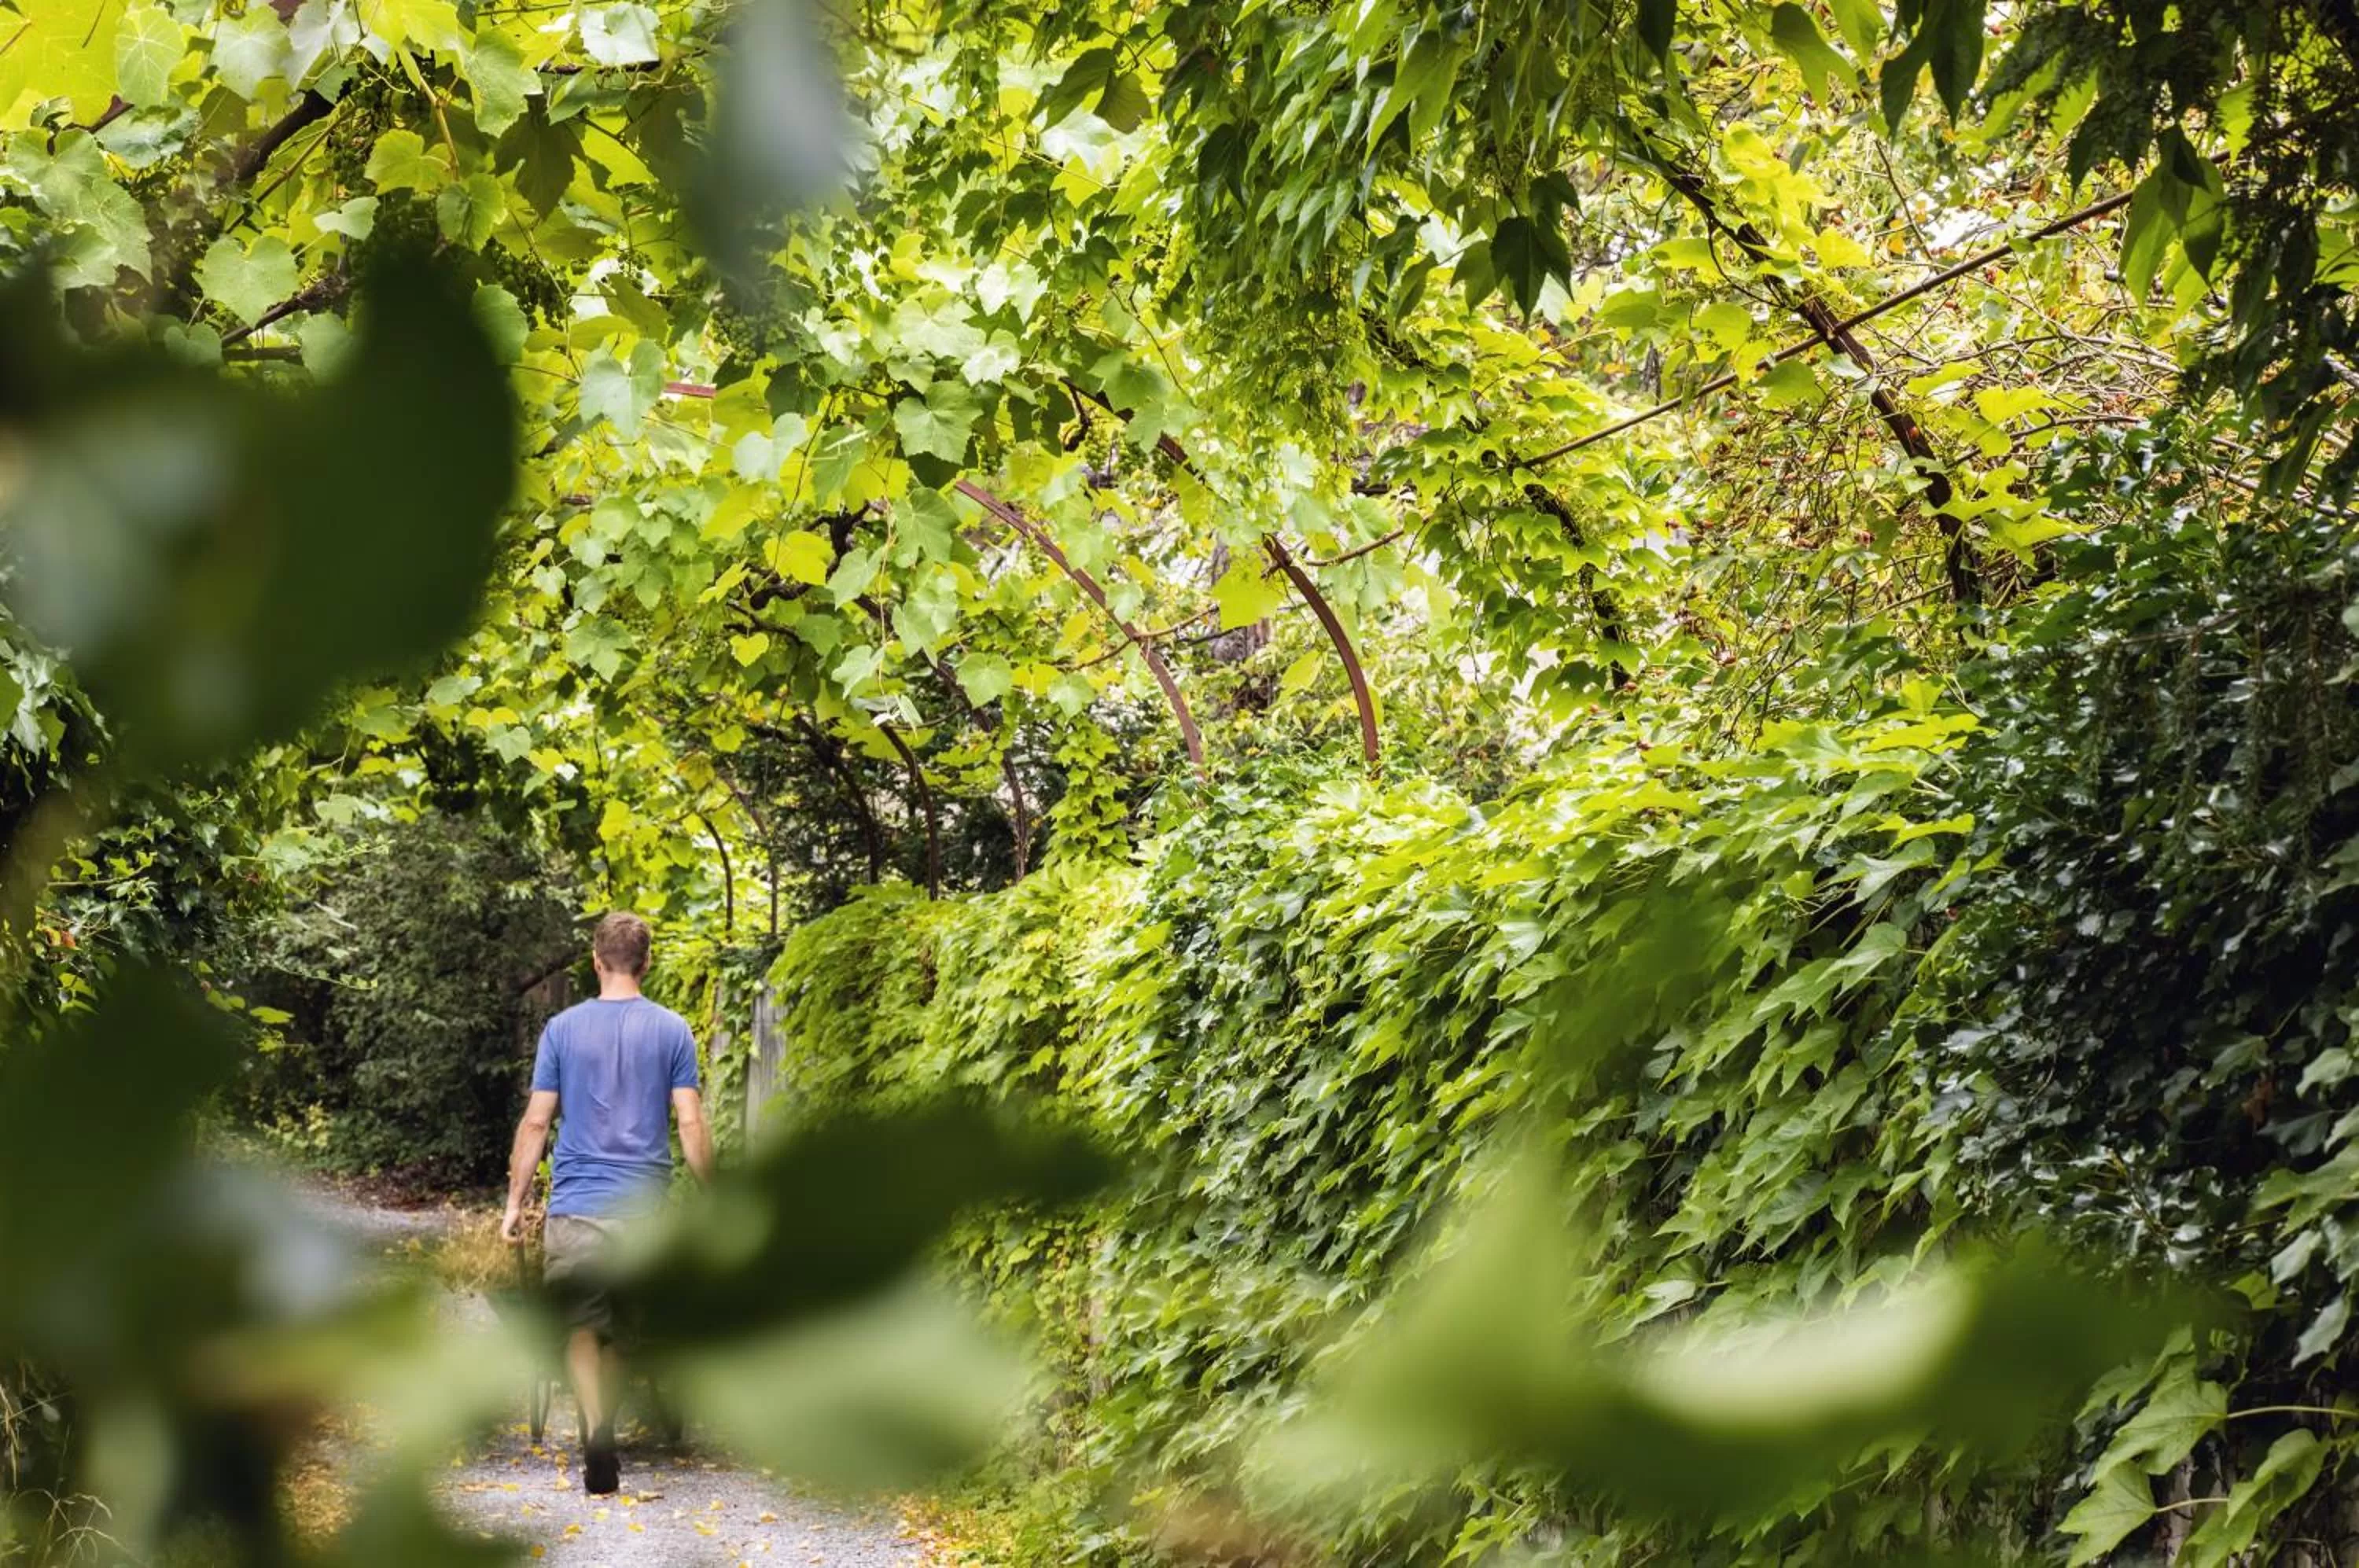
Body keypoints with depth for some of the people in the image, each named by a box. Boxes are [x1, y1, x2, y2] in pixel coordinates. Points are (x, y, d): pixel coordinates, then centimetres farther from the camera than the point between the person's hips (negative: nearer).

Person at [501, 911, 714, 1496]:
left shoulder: (562, 1029, 2)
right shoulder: (672, 1031, 2)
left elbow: (535, 1123, 2)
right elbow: (691, 1125, -2)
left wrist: (515, 1202, 9)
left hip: (576, 1206, -1)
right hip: (645, 1207, 1)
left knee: (582, 1325, 2)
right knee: (620, 1323, 13)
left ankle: (598, 1430, -19)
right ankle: (605, 1434, 16)